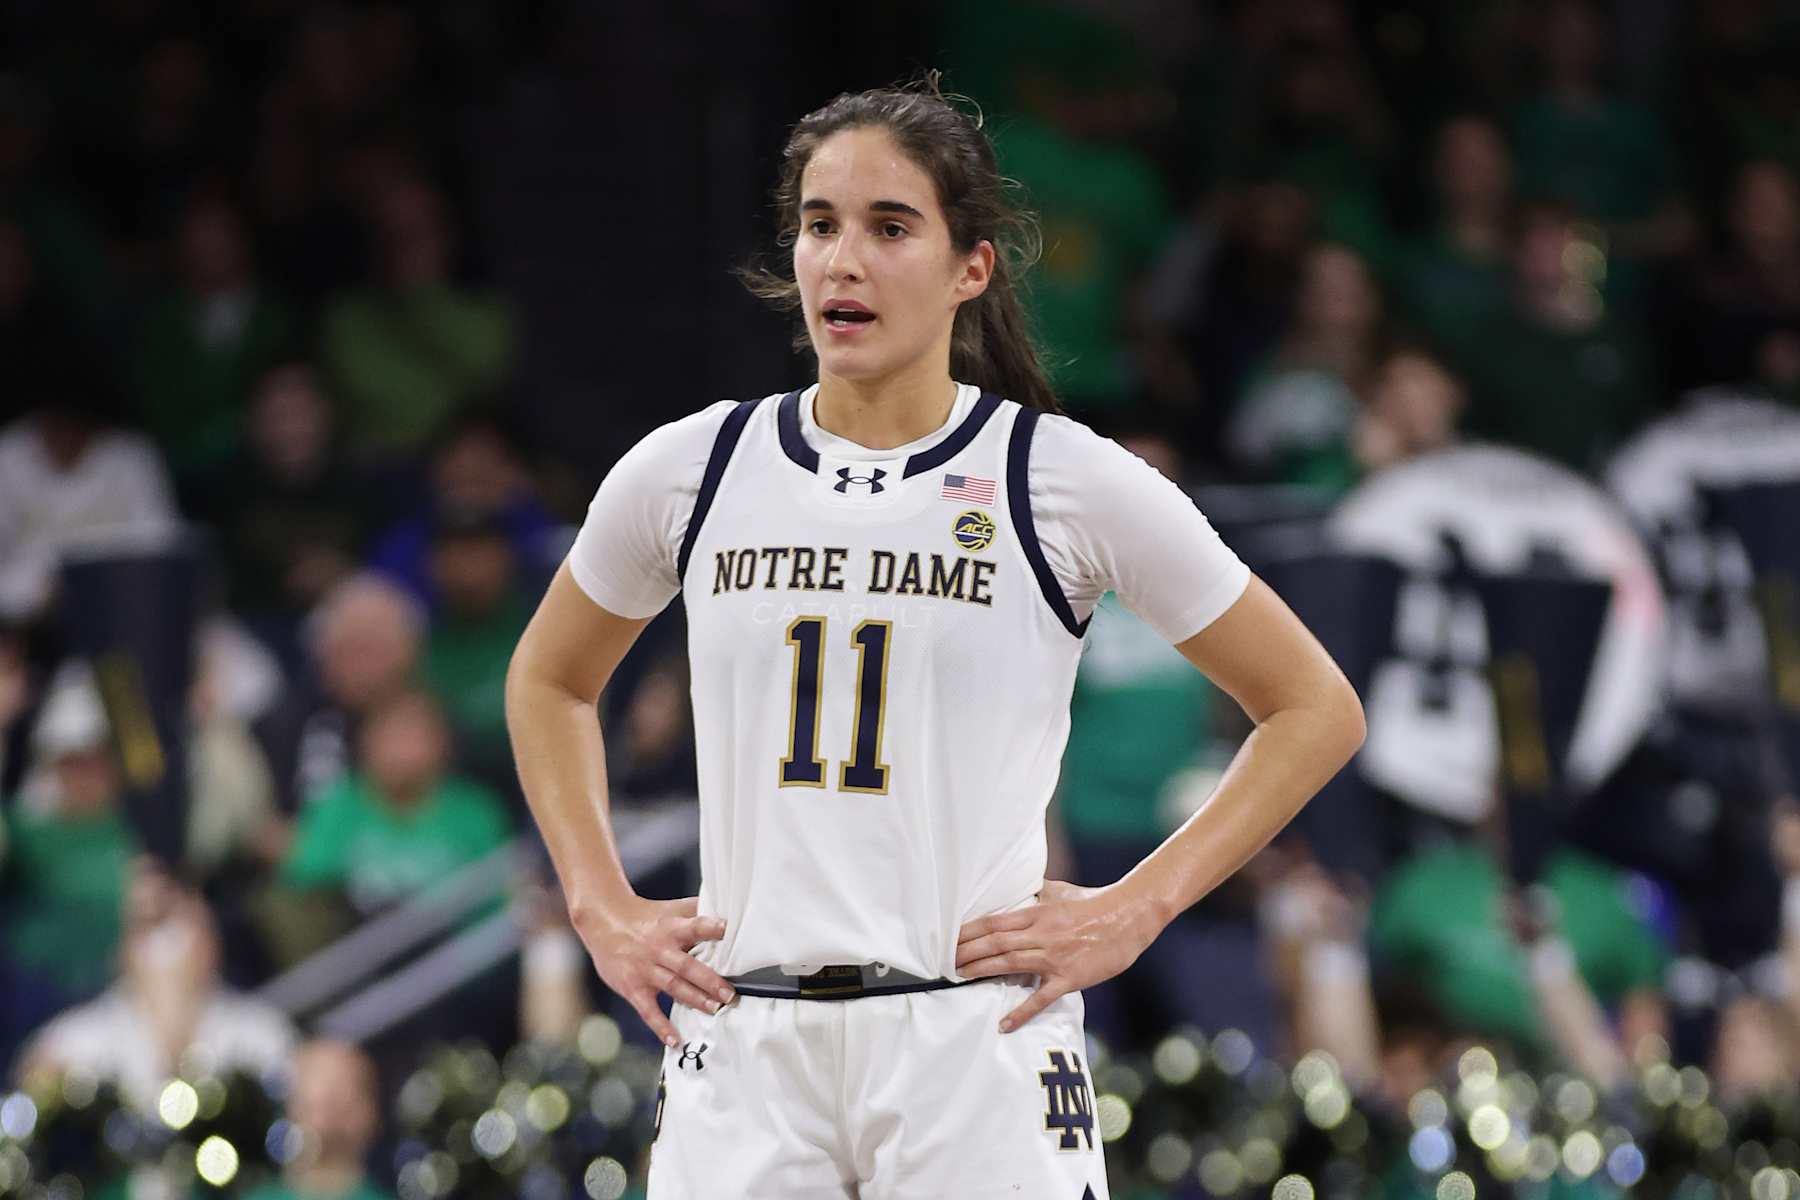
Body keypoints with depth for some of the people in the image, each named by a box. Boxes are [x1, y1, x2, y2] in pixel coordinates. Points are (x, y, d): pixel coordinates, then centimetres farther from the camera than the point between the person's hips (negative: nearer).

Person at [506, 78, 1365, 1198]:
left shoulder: (1067, 480, -2)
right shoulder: (689, 470, 7)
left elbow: (1317, 709, 5)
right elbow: (549, 682, 25)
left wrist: (1133, 909, -2)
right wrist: (603, 908, 12)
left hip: (974, 1039, -3)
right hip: (741, 1050, 3)